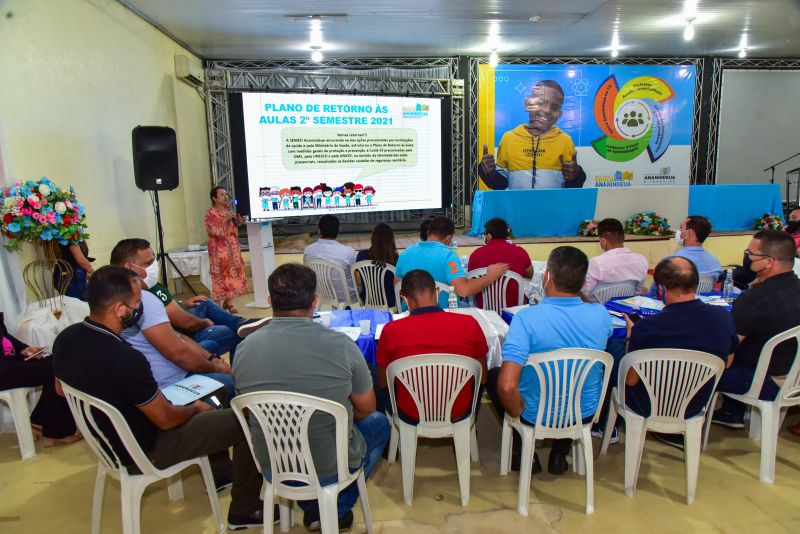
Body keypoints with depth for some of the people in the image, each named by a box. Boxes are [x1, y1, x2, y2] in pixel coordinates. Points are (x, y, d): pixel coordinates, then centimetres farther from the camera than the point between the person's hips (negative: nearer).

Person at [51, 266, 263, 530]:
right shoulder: (125, 359, -37)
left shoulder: (66, 338, -12)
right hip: (144, 451, -8)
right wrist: (195, 409, -3)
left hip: (107, 438, 9)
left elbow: (61, 389, 9)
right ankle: (245, 511, 16)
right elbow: (167, 419, -23)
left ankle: (221, 473, 42)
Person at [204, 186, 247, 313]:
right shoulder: (210, 214, -9)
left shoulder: (228, 211, 12)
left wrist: (237, 220, 5)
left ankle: (228, 302, 17)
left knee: (232, 273, 7)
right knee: (220, 275, -7)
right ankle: (218, 304, -1)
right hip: (219, 250, -7)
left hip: (232, 248, 7)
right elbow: (213, 231, -19)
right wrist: (225, 219, -24)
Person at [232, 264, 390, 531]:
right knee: (379, 422, 25)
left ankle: (311, 508, 26)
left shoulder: (245, 348, -12)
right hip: (331, 468, -3)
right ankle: (337, 509, 19)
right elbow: (366, 408, -6)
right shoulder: (340, 344, -21)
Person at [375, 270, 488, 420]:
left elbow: (383, 383, -3)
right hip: (459, 413, 1)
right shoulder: (470, 324, -16)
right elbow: (482, 378, -2)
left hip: (410, 416, -1)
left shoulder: (391, 330, -19)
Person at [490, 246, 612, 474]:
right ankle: (560, 454, 36)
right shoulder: (601, 315, -16)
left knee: (492, 376, 24)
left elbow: (507, 385, -34)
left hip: (536, 416, -3)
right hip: (585, 413, 4)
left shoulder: (526, 318, -30)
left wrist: (516, 412, -16)